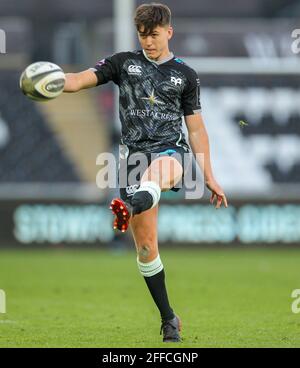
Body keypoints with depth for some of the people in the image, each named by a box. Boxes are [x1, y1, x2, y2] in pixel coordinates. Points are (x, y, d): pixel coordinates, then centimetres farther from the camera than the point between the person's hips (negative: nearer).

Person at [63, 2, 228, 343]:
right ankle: (169, 319, 11)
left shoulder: (185, 75, 12)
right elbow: (81, 80, -2)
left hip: (169, 151, -2)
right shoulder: (124, 63, 11)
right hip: (134, 154, 2)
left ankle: (130, 206, -75)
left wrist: (209, 177, 11)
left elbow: (196, 128, 15)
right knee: (145, 246, 0)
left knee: (159, 174, -42)